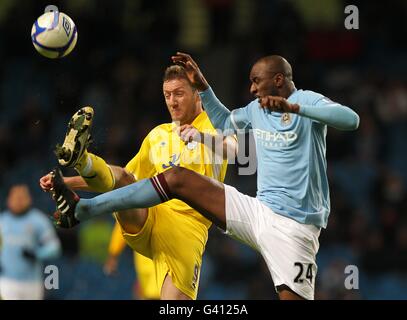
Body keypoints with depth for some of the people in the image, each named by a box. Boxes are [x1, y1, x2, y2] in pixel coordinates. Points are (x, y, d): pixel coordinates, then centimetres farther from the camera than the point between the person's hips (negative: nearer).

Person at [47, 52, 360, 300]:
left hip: (292, 228, -7)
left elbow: (351, 119, -25)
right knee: (177, 178, 1)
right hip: (259, 211, 7)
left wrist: (292, 107, -34)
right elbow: (225, 122, 37)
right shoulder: (257, 109, 15)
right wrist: (202, 85, 23)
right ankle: (81, 209, 1)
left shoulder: (307, 101, -7)